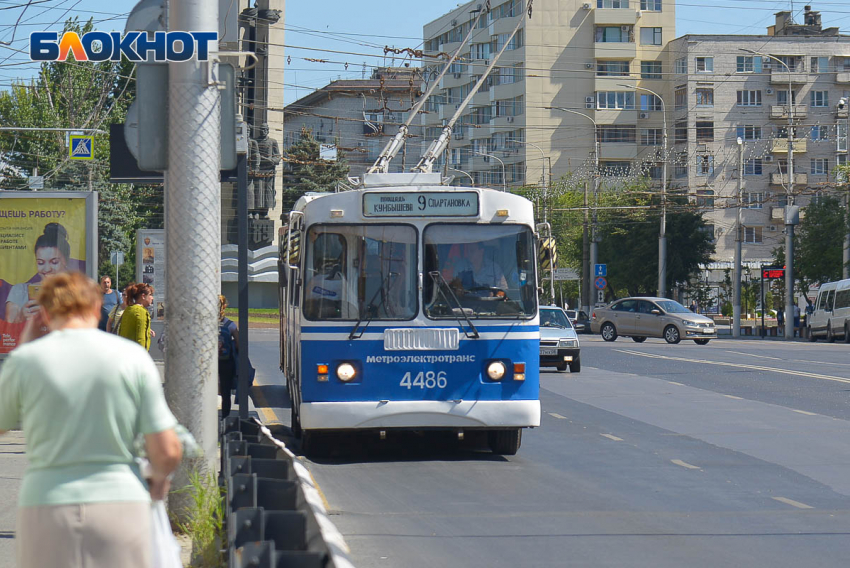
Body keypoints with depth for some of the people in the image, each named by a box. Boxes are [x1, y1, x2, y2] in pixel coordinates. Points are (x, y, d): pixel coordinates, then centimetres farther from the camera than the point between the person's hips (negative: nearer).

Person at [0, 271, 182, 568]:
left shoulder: (26, 360, -2)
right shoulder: (133, 357, -1)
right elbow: (168, 451, -3)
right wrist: (159, 478, 21)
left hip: (46, 507, 0)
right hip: (120, 505, 0)